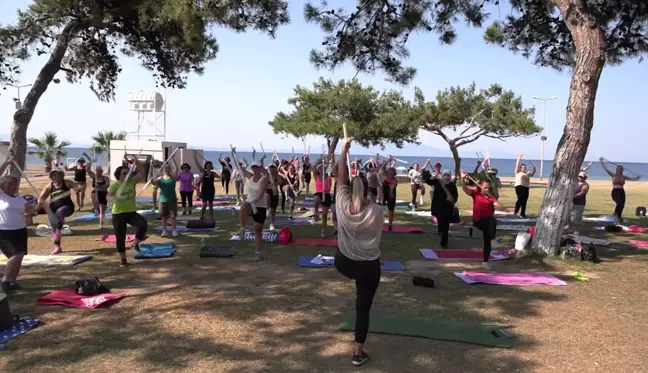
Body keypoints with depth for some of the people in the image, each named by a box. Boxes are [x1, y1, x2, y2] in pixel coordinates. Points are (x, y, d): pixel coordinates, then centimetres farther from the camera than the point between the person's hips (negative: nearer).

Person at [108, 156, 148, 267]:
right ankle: (123, 259, 23)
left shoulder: (132, 181, 0)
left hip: (132, 212, 2)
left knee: (143, 225, -26)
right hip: (118, 214, -2)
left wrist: (136, 162, -17)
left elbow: (142, 173, -6)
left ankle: (135, 244, -1)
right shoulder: (114, 185, -8)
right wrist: (114, 198, -43)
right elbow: (108, 196, -20)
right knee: (120, 238, 5)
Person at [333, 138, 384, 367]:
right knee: (363, 309, 10)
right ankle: (358, 353, 16)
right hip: (369, 266, -2)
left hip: (344, 263, 2)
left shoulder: (343, 204, -13)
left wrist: (344, 150, 5)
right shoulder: (376, 212, -16)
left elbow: (341, 177, -3)